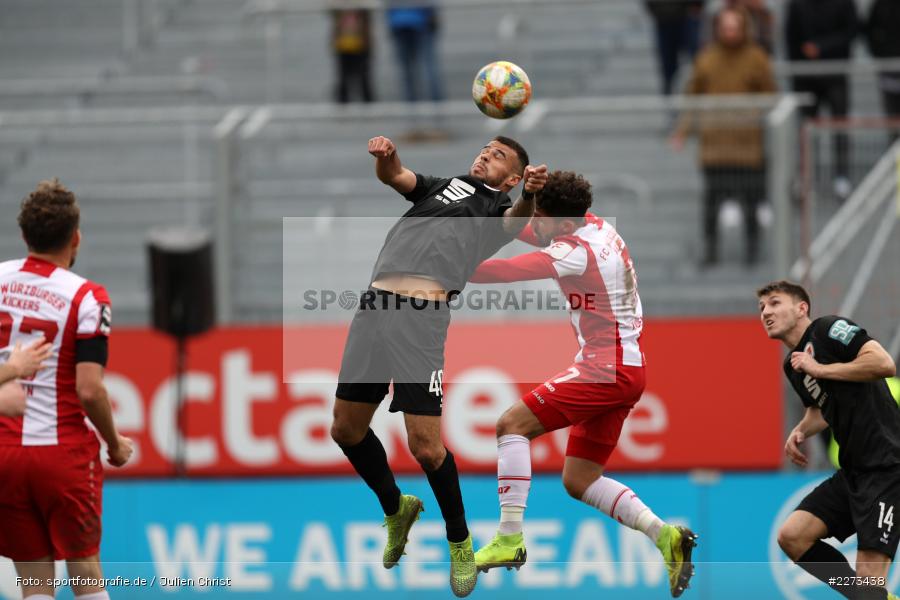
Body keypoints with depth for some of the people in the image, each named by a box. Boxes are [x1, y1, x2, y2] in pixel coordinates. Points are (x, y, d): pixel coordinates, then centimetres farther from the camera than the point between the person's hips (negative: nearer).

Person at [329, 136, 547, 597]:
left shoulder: (497, 208, 14)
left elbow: (515, 220, -8)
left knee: (424, 446, -12)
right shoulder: (442, 186, 27)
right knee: (346, 429, 12)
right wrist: (385, 155, -10)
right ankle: (395, 509, 36)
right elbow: (394, 176, 14)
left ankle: (459, 542, 9)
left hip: (422, 316, -5)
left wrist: (530, 194, -31)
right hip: (374, 308, 5)